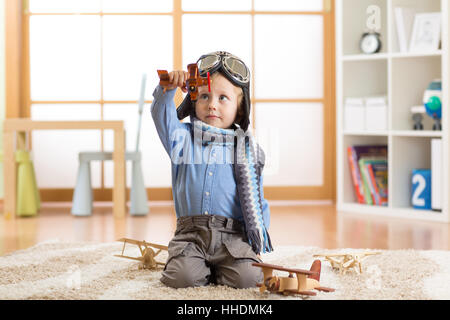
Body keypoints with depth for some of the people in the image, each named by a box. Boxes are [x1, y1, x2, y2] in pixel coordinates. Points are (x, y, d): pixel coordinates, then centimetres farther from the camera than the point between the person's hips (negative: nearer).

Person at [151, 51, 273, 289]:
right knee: (182, 277, -24)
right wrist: (167, 89, -28)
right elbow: (162, 117, -8)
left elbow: (256, 200, 12)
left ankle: (220, 270, 10)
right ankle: (204, 270, 10)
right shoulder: (183, 138, 10)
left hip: (233, 236, 0)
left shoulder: (246, 148, 10)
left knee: (247, 278, -22)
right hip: (190, 233, 0)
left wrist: (259, 243, 5)